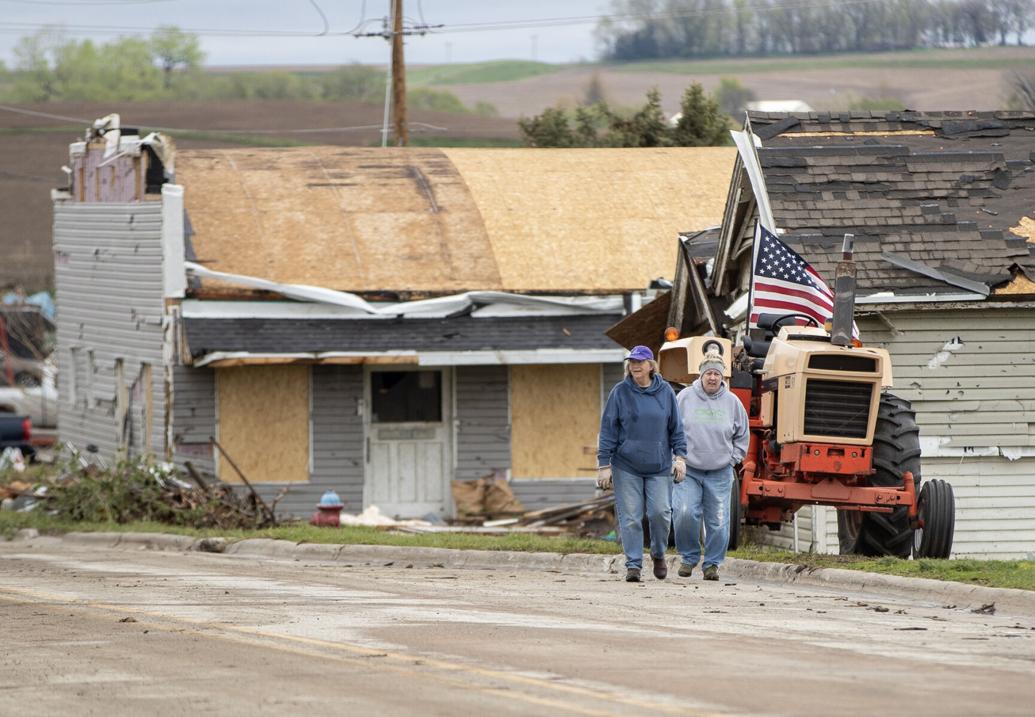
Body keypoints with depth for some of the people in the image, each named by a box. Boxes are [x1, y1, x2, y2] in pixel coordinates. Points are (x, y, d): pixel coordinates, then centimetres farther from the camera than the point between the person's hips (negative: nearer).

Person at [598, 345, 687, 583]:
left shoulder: (665, 392, 5)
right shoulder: (620, 392, -1)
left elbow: (676, 427, 11)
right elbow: (608, 430, 0)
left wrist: (680, 456, 2)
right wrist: (604, 465, -4)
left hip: (659, 466, 1)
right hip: (627, 467, -1)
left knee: (660, 512, -6)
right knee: (630, 518, -3)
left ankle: (659, 554, 19)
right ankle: (633, 565, 4)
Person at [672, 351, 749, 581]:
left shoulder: (732, 402, 5)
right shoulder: (685, 398, 1)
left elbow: (741, 437, 16)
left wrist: (731, 460, 5)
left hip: (720, 474, 1)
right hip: (688, 471, -1)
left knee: (718, 521, 0)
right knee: (684, 513, -16)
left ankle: (713, 563, 14)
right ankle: (689, 557, 4)